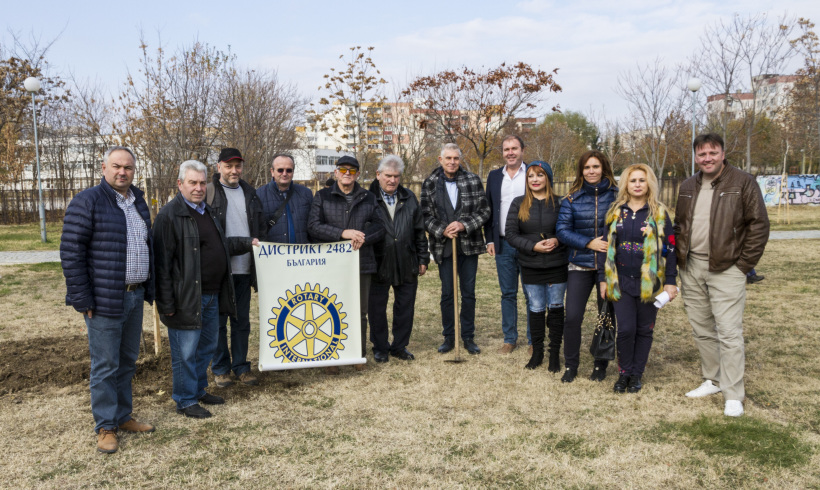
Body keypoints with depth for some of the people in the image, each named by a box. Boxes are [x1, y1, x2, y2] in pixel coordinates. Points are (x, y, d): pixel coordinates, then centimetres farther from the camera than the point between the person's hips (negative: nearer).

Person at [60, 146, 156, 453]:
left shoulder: (139, 203, 13)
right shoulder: (87, 202, -10)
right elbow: (71, 252, -13)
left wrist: (149, 289, 14)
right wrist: (82, 299, -16)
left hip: (135, 297, 7)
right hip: (104, 300, -7)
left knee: (127, 362, 16)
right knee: (106, 365, 2)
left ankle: (123, 416, 30)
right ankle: (106, 427, 15)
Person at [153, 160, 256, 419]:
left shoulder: (207, 211, 14)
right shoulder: (169, 215, -14)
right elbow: (162, 262, -17)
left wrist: (247, 243, 21)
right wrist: (166, 303, -19)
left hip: (212, 296, 9)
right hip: (187, 298, -9)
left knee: (207, 347, 20)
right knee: (185, 352, 3)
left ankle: (199, 390, 36)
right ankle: (185, 401, 18)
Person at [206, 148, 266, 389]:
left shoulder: (250, 193, 13)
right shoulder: (208, 193, -3)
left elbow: (261, 229, 18)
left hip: (244, 268, 4)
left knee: (242, 321, 11)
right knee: (218, 321, 5)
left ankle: (241, 366, 22)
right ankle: (220, 368, 18)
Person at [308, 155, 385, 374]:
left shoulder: (368, 198, 12)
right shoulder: (322, 196, 6)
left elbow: (379, 227, 7)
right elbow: (313, 226, -6)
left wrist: (363, 238, -14)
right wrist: (343, 233, -18)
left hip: (362, 264, 2)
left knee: (360, 313, 9)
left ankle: (359, 356, 20)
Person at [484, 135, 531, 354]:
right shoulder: (494, 176, 11)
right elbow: (489, 210, 13)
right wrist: (490, 239, 5)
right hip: (503, 245, 3)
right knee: (507, 294, 10)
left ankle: (533, 340, 15)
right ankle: (510, 339, 20)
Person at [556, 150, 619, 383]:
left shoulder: (616, 196, -1)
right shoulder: (571, 198, 2)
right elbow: (562, 230, -3)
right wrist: (589, 243, -13)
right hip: (580, 265, 0)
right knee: (572, 317, -4)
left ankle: (601, 365, 27)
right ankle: (570, 365, 14)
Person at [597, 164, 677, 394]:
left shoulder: (659, 213, 2)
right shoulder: (615, 212, 7)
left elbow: (669, 248, 1)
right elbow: (605, 246, 9)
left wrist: (670, 282, -4)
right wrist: (603, 278, 6)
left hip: (649, 282, -1)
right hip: (621, 282, 1)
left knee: (644, 330, 8)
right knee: (625, 329, -5)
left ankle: (637, 374, 22)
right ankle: (624, 373, 15)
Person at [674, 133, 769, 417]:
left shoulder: (742, 183, -5)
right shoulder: (688, 187, 13)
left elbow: (759, 225, -6)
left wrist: (744, 263, -9)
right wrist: (680, 258, 9)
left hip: (726, 269, -6)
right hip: (691, 268, 6)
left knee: (729, 332, -7)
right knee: (702, 330, 12)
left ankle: (733, 395, 1)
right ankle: (713, 380, 27)